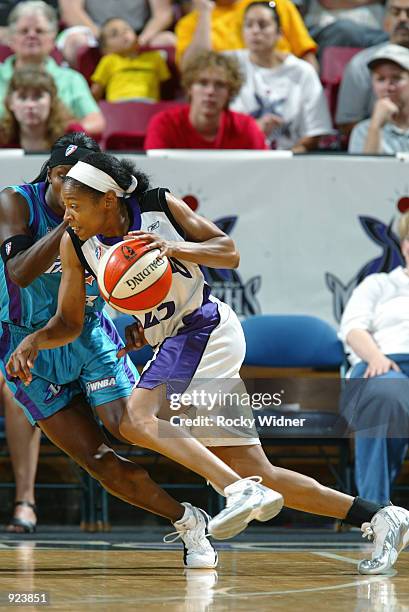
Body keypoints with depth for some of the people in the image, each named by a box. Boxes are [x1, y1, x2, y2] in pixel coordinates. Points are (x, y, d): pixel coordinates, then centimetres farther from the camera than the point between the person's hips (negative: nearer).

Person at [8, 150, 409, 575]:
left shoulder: (160, 206, -10)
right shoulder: (76, 245, 1)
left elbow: (229, 253, -8)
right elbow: (69, 323, 7)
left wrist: (175, 248, -24)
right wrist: (34, 341, -12)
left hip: (206, 329, -7)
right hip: (175, 345, 7)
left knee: (137, 420, -27)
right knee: (254, 473, 3)